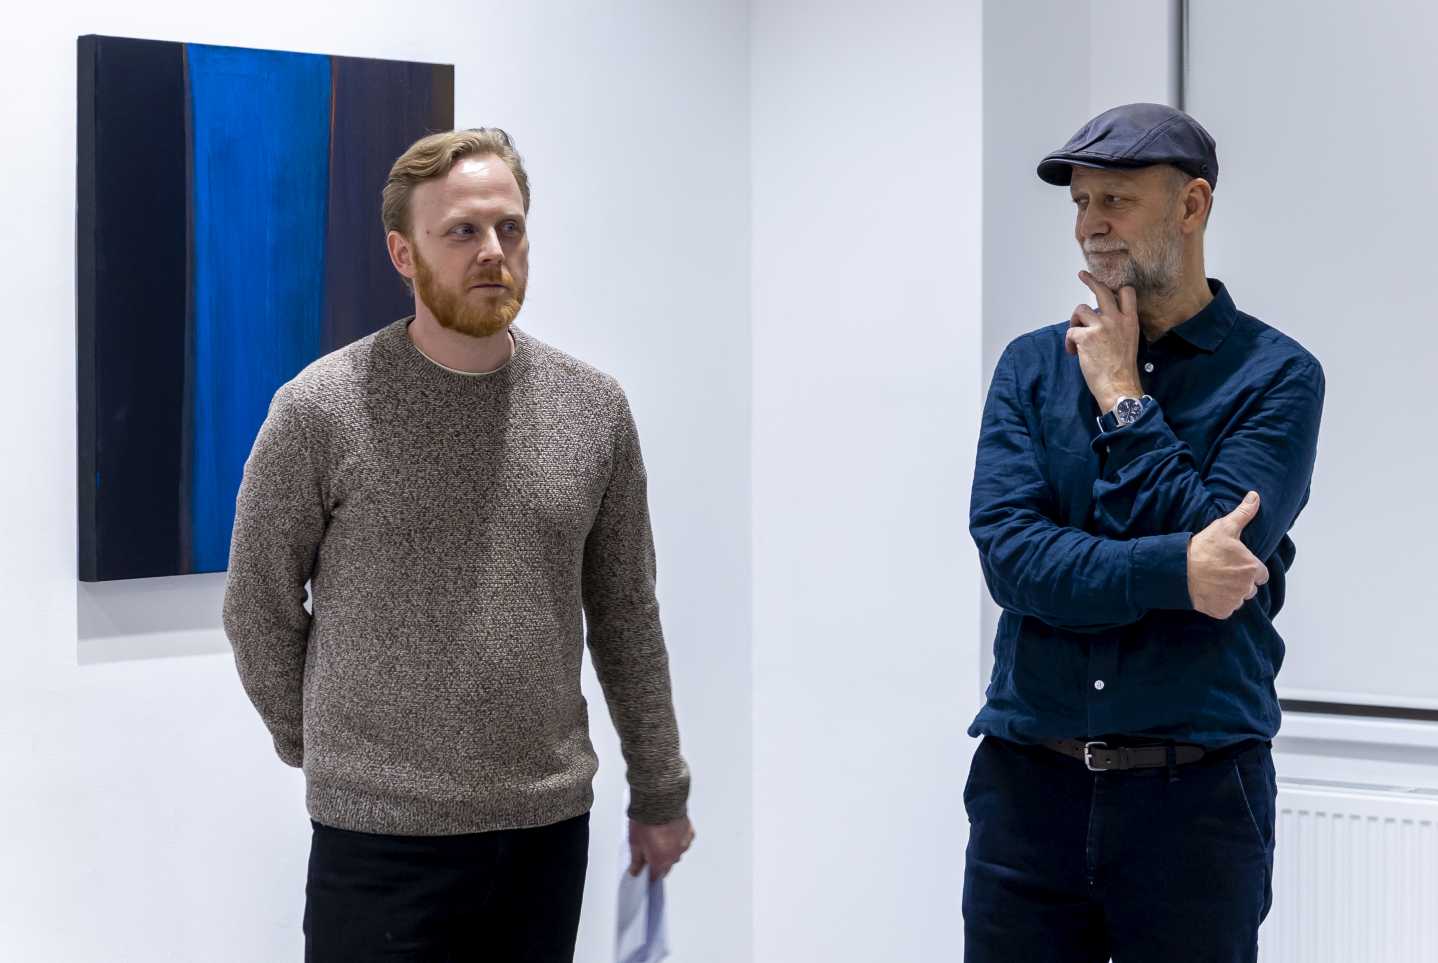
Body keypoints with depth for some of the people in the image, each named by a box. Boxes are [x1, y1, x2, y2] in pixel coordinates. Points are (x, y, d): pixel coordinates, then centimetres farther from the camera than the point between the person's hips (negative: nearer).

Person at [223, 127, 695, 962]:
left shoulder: (594, 407, 4)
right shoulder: (320, 411, -7)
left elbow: (626, 612, 11)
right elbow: (261, 609, 2)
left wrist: (660, 792, 14)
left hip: (552, 827, 3)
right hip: (384, 832, -3)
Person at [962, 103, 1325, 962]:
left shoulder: (1276, 375, -3)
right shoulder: (1032, 366, 6)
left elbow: (1222, 552, -15)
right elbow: (1012, 554, -6)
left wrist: (1120, 397, -8)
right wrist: (1175, 572, -18)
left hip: (1196, 791, -2)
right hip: (1028, 784, 3)